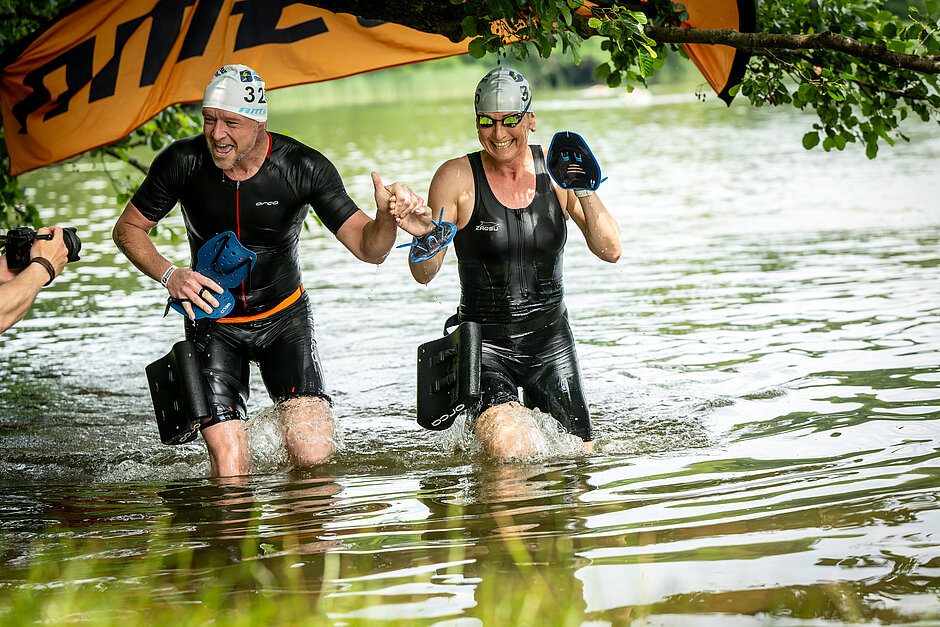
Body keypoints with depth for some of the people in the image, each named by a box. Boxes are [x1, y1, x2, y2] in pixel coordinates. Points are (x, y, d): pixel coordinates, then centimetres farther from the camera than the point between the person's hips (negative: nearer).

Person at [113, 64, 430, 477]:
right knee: (230, 473, -14)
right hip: (212, 322, 0)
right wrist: (168, 275, -20)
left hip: (284, 318, 0)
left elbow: (368, 248, -19)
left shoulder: (303, 168, -18)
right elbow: (128, 229, -2)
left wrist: (387, 217, -43)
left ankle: (293, 419, 21)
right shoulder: (181, 162, -16)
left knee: (312, 454, -16)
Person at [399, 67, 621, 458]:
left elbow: (610, 251, -6)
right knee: (508, 452, -23)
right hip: (483, 341, -3)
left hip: (549, 338, 3)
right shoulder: (457, 177, -8)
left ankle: (532, 420, 37)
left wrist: (585, 191, -21)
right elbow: (423, 274, -9)